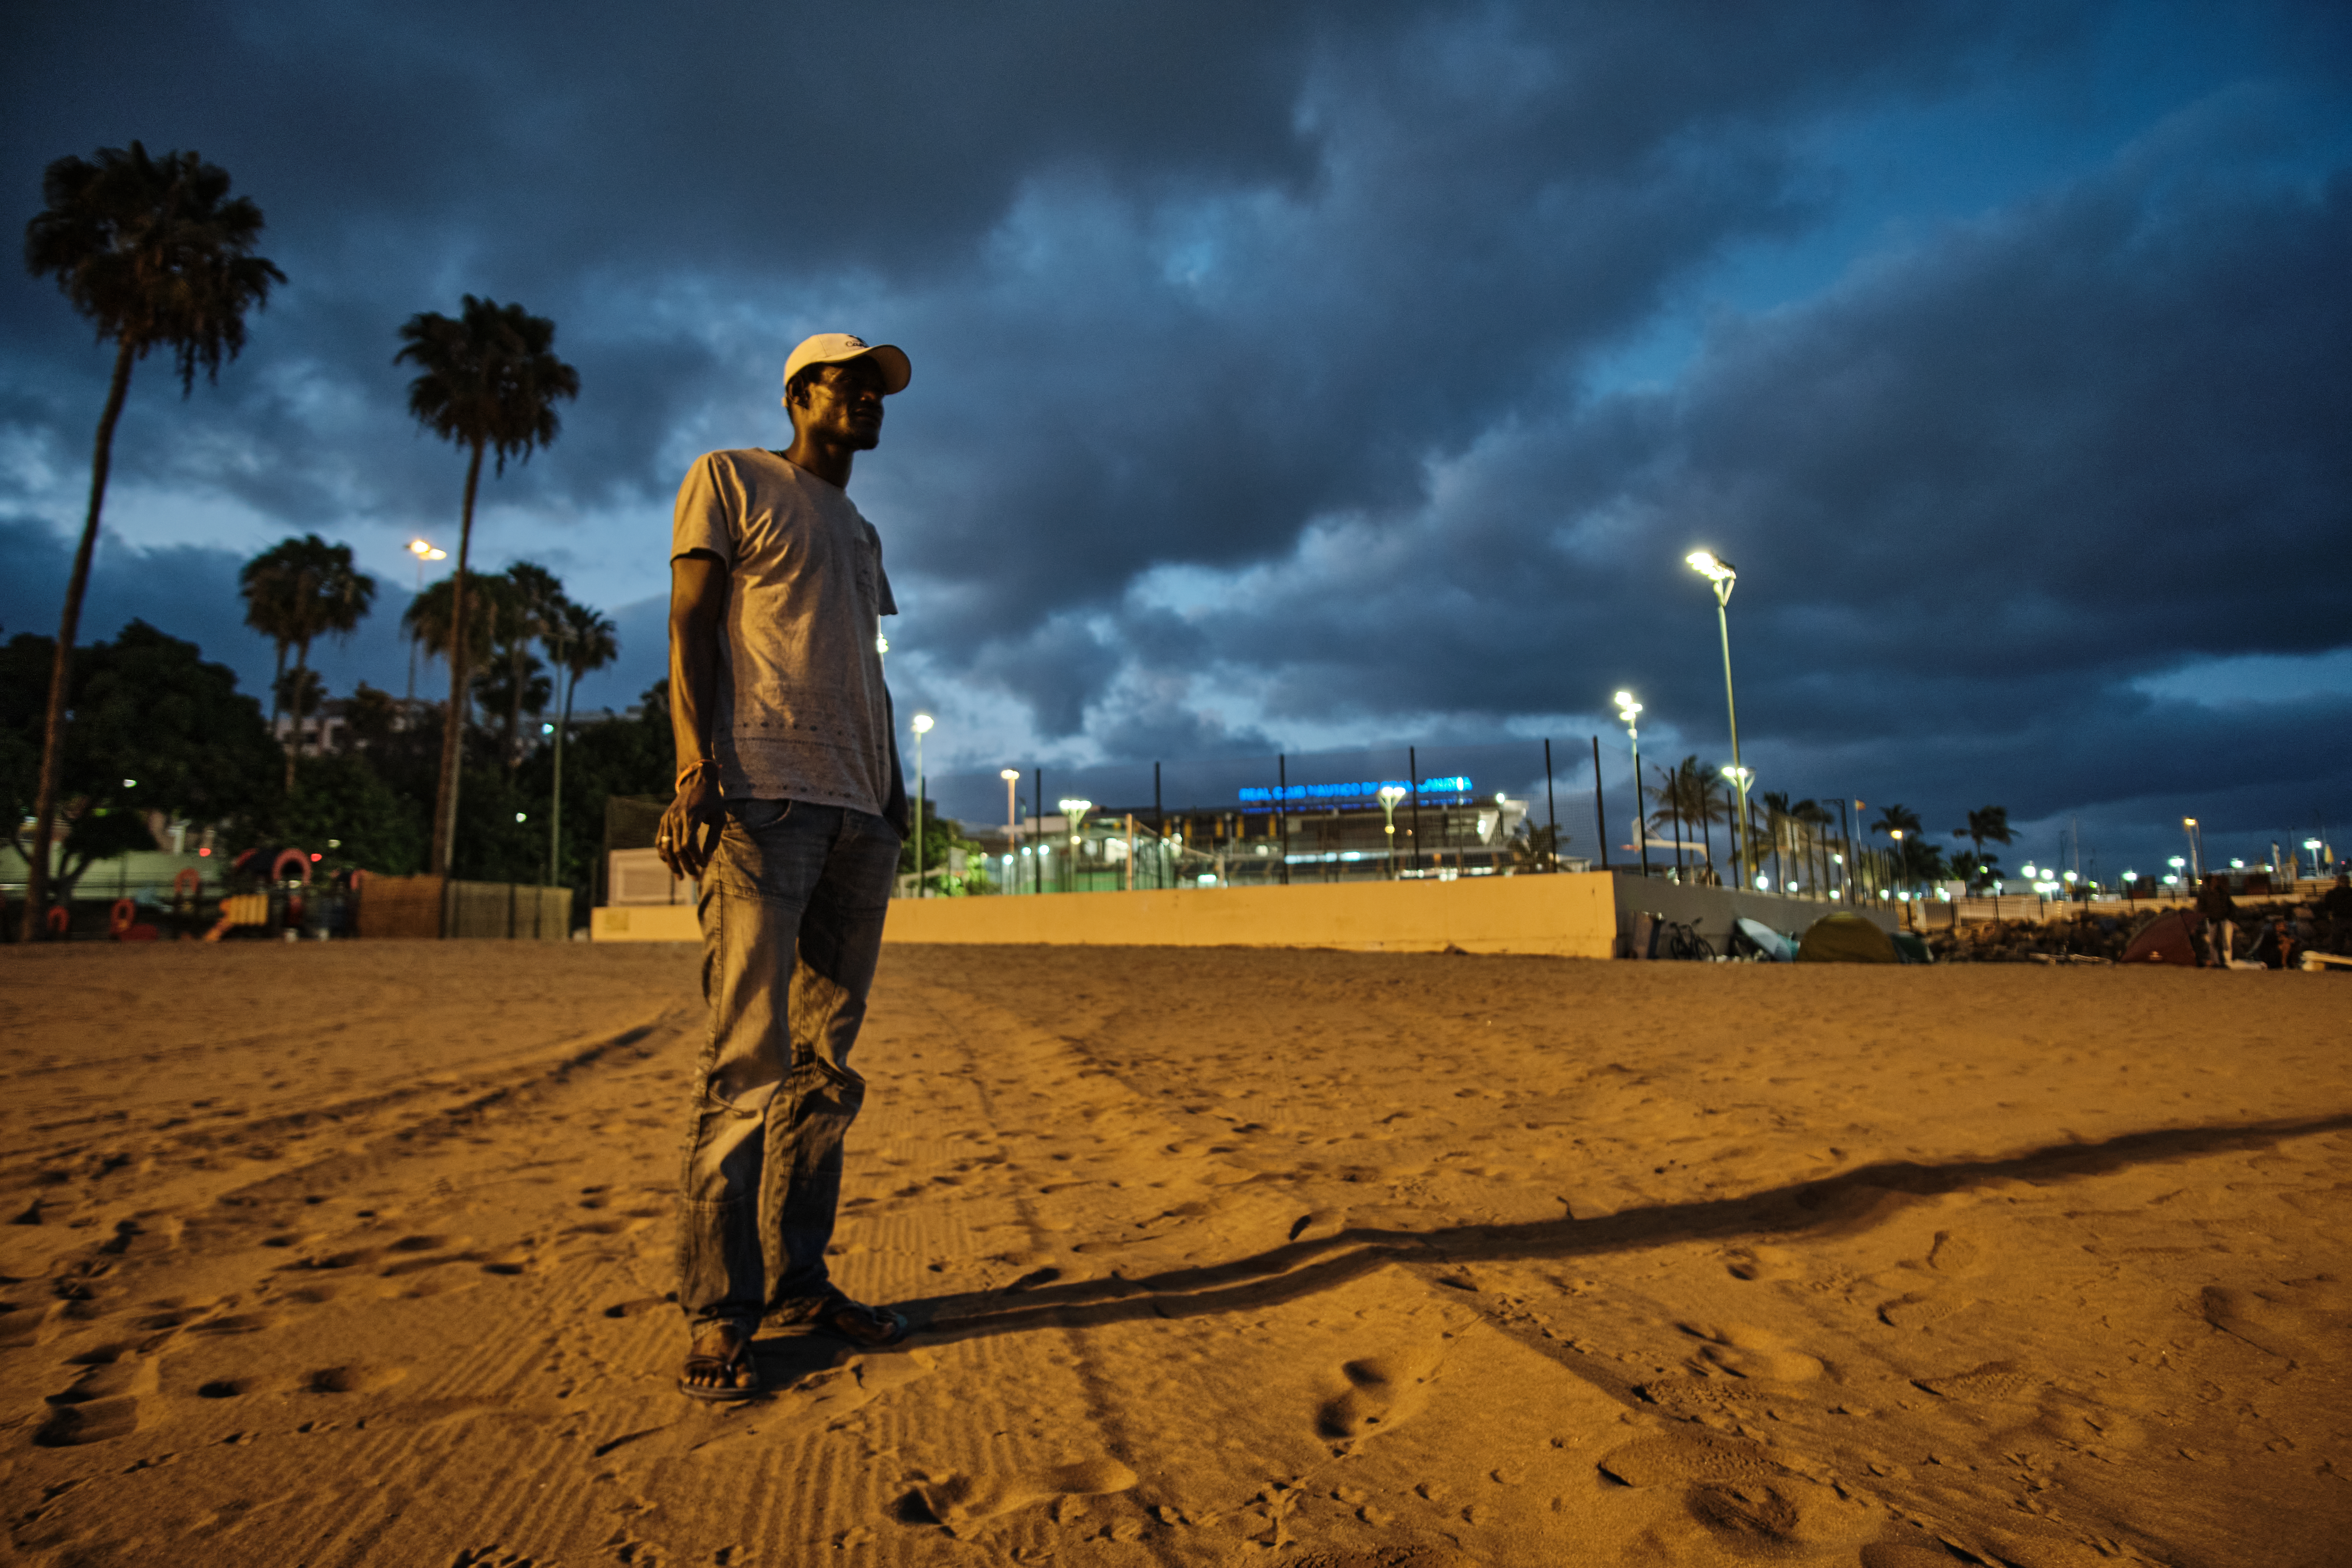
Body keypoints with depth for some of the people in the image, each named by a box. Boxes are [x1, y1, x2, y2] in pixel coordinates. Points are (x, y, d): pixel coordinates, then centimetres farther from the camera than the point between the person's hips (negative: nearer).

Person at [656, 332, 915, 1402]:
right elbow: (689, 630, -1)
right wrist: (694, 770, -14)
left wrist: (893, 791, 15)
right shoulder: (729, 481, 10)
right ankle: (718, 1313, -1)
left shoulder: (863, 533, 29)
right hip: (761, 795, -6)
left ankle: (799, 1280, 14)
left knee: (827, 1063, 6)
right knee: (747, 1060, -10)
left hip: (860, 809, 7)